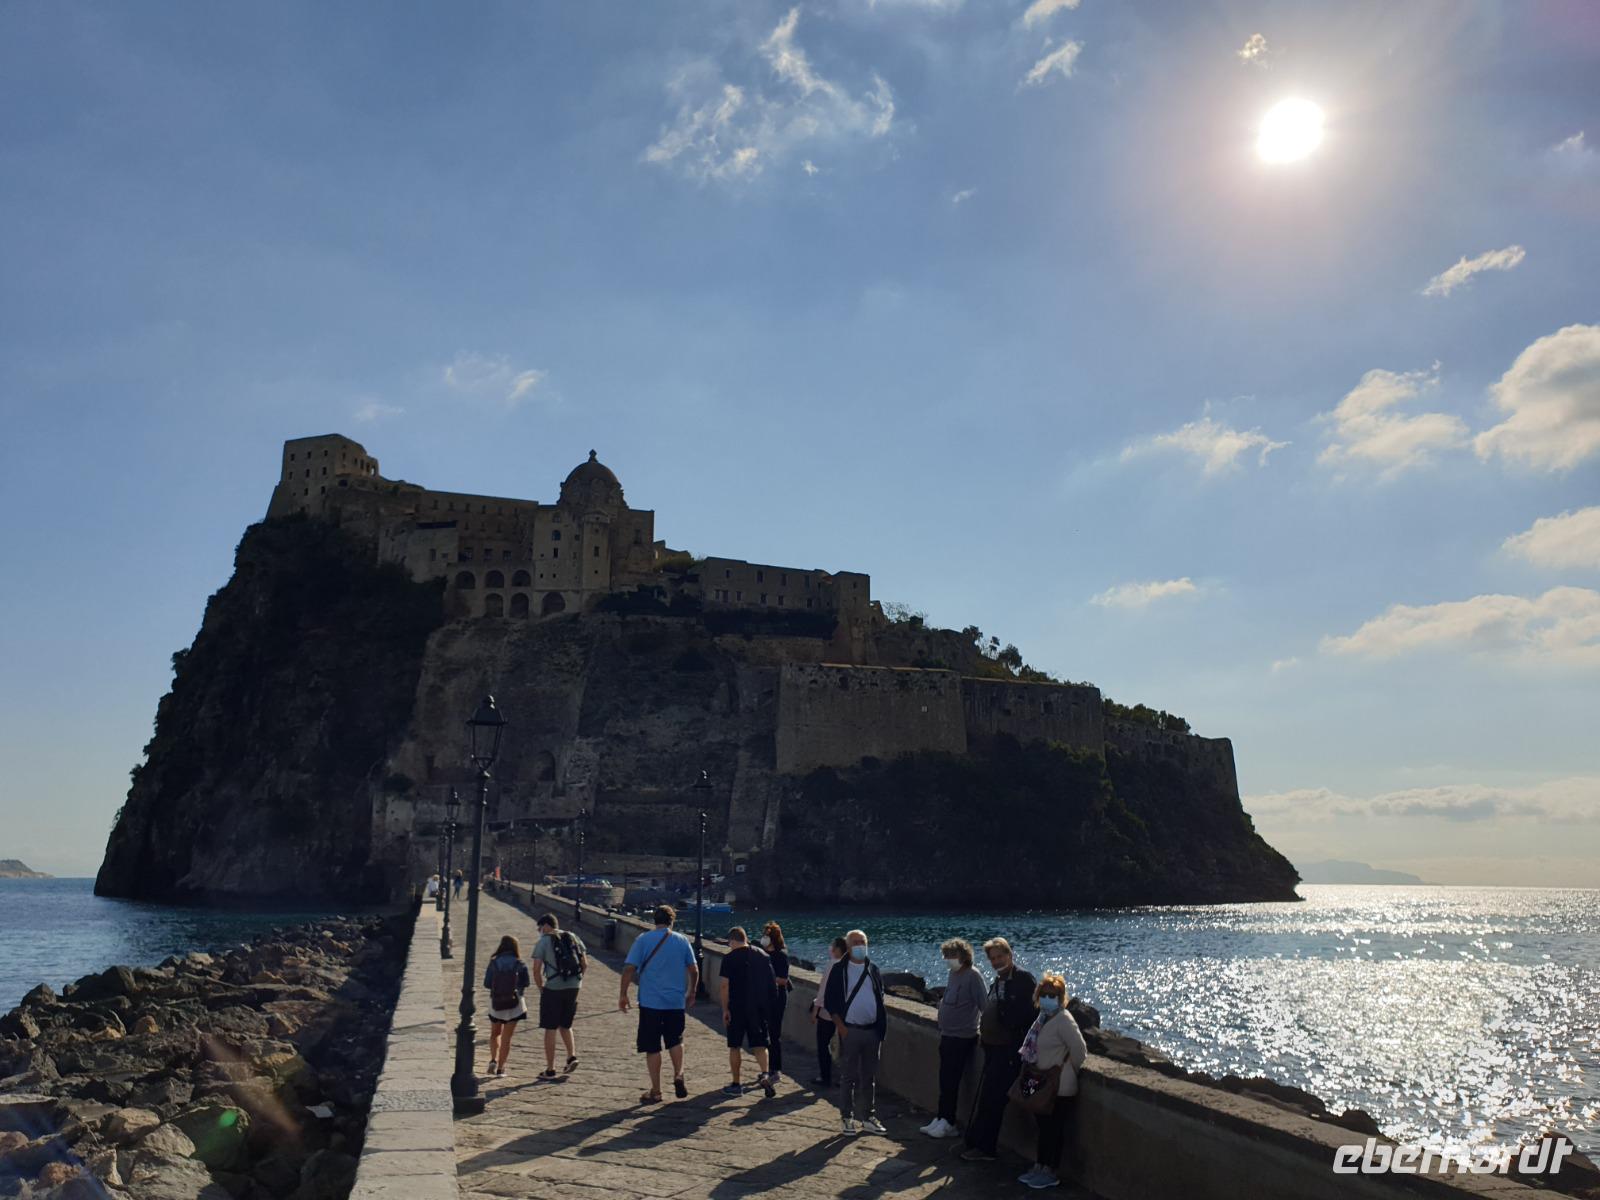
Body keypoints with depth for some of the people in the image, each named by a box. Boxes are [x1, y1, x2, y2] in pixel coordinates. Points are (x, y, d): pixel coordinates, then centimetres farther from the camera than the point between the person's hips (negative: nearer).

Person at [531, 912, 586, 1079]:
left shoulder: (544, 941, -4)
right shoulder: (574, 937, 10)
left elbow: (537, 969, -10)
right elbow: (585, 964, 8)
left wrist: (541, 989, 2)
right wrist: (575, 981, 14)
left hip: (553, 989, -5)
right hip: (573, 988, 5)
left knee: (550, 1029, 5)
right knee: (565, 1025, 22)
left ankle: (550, 1069, 9)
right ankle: (572, 1056, 4)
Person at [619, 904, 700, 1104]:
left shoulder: (643, 940, -3)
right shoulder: (682, 941, 4)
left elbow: (629, 968, -8)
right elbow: (694, 970, 6)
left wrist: (623, 995, 0)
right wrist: (691, 993, 20)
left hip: (650, 1001, -2)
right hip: (676, 1001, 2)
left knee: (652, 1047, 7)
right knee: (675, 1040, 21)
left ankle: (655, 1091, 12)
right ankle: (678, 1075, 2)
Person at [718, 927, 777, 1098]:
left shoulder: (729, 958, -9)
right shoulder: (762, 955, 5)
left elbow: (725, 986, -12)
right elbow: (772, 983, 9)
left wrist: (725, 1009, -6)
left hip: (737, 1008, -3)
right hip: (759, 1008, 3)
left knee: (734, 1046, 10)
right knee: (759, 1044, 9)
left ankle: (736, 1084, 14)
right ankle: (764, 1074, -13)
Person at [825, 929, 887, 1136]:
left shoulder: (873, 969, 9)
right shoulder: (839, 970, -3)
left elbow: (880, 1000, 13)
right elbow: (830, 1002, -5)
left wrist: (881, 1029, 7)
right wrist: (841, 1027, -12)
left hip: (872, 1031, 4)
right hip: (849, 1031, -4)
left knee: (870, 1077, 10)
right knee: (848, 1077, 2)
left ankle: (869, 1118, 18)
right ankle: (846, 1118, 11)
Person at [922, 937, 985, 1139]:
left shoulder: (972, 976, -17)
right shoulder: (954, 973, 9)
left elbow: (983, 1005, -17)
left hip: (962, 1038, -8)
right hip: (947, 1036, 8)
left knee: (950, 1083, -2)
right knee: (945, 1081, 13)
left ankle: (948, 1124, 8)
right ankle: (942, 1119, 22)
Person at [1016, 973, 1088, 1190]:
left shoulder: (1064, 1020, -20)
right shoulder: (1043, 1018, 6)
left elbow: (1079, 1050, -20)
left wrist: (1069, 1071, -6)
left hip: (1057, 1086, -8)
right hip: (1042, 1084, 8)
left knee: (1053, 1128, 3)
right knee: (1043, 1125, 17)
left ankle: (1050, 1172, 13)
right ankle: (1039, 1167, 27)